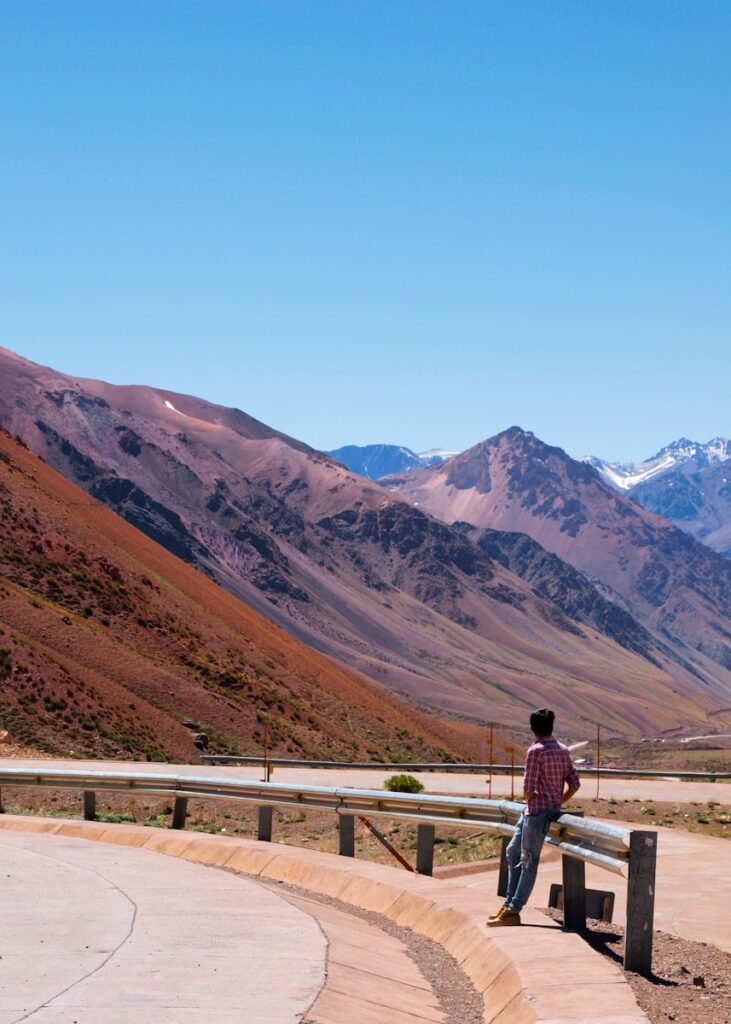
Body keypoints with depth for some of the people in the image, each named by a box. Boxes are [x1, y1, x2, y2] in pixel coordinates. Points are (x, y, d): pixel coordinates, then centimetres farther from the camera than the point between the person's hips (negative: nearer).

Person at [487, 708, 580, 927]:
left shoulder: (535, 751, -14)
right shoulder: (563, 750, 9)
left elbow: (528, 788, -17)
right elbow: (574, 783, 9)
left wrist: (528, 799, 3)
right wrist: (558, 803, 14)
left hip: (537, 811, -8)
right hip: (553, 808, 8)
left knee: (529, 860, -4)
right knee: (513, 852, 16)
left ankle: (513, 911, 0)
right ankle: (510, 903, 19)